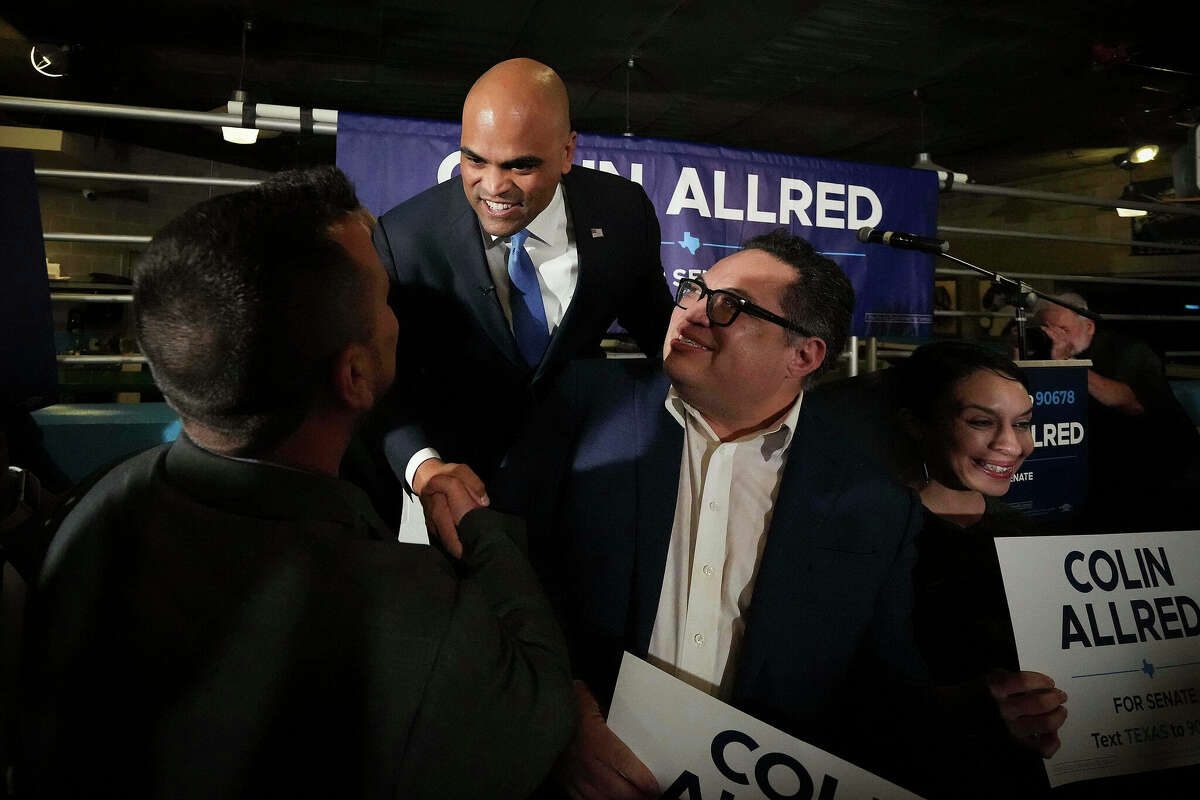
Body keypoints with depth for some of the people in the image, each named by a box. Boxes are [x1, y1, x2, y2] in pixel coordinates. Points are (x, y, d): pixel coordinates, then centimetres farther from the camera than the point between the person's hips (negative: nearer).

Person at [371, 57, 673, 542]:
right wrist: (423, 466, -39)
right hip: (464, 473, -1)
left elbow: (655, 325, 1)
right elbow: (388, 382, -21)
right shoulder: (403, 239, -24)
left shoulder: (623, 213, -17)